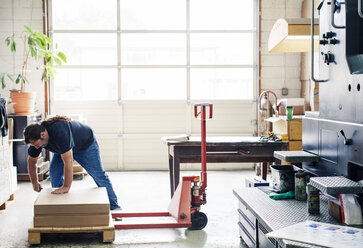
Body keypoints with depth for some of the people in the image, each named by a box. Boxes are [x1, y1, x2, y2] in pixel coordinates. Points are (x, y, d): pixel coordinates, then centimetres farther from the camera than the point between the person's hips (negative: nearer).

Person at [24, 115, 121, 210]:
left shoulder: (60, 132, -44)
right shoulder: (36, 137, -21)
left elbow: (68, 162, -44)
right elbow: (31, 161, -4)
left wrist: (66, 187, -41)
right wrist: (35, 183, -1)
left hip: (86, 144, -6)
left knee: (99, 176, -4)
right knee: (54, 172, -7)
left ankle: (114, 206, 5)